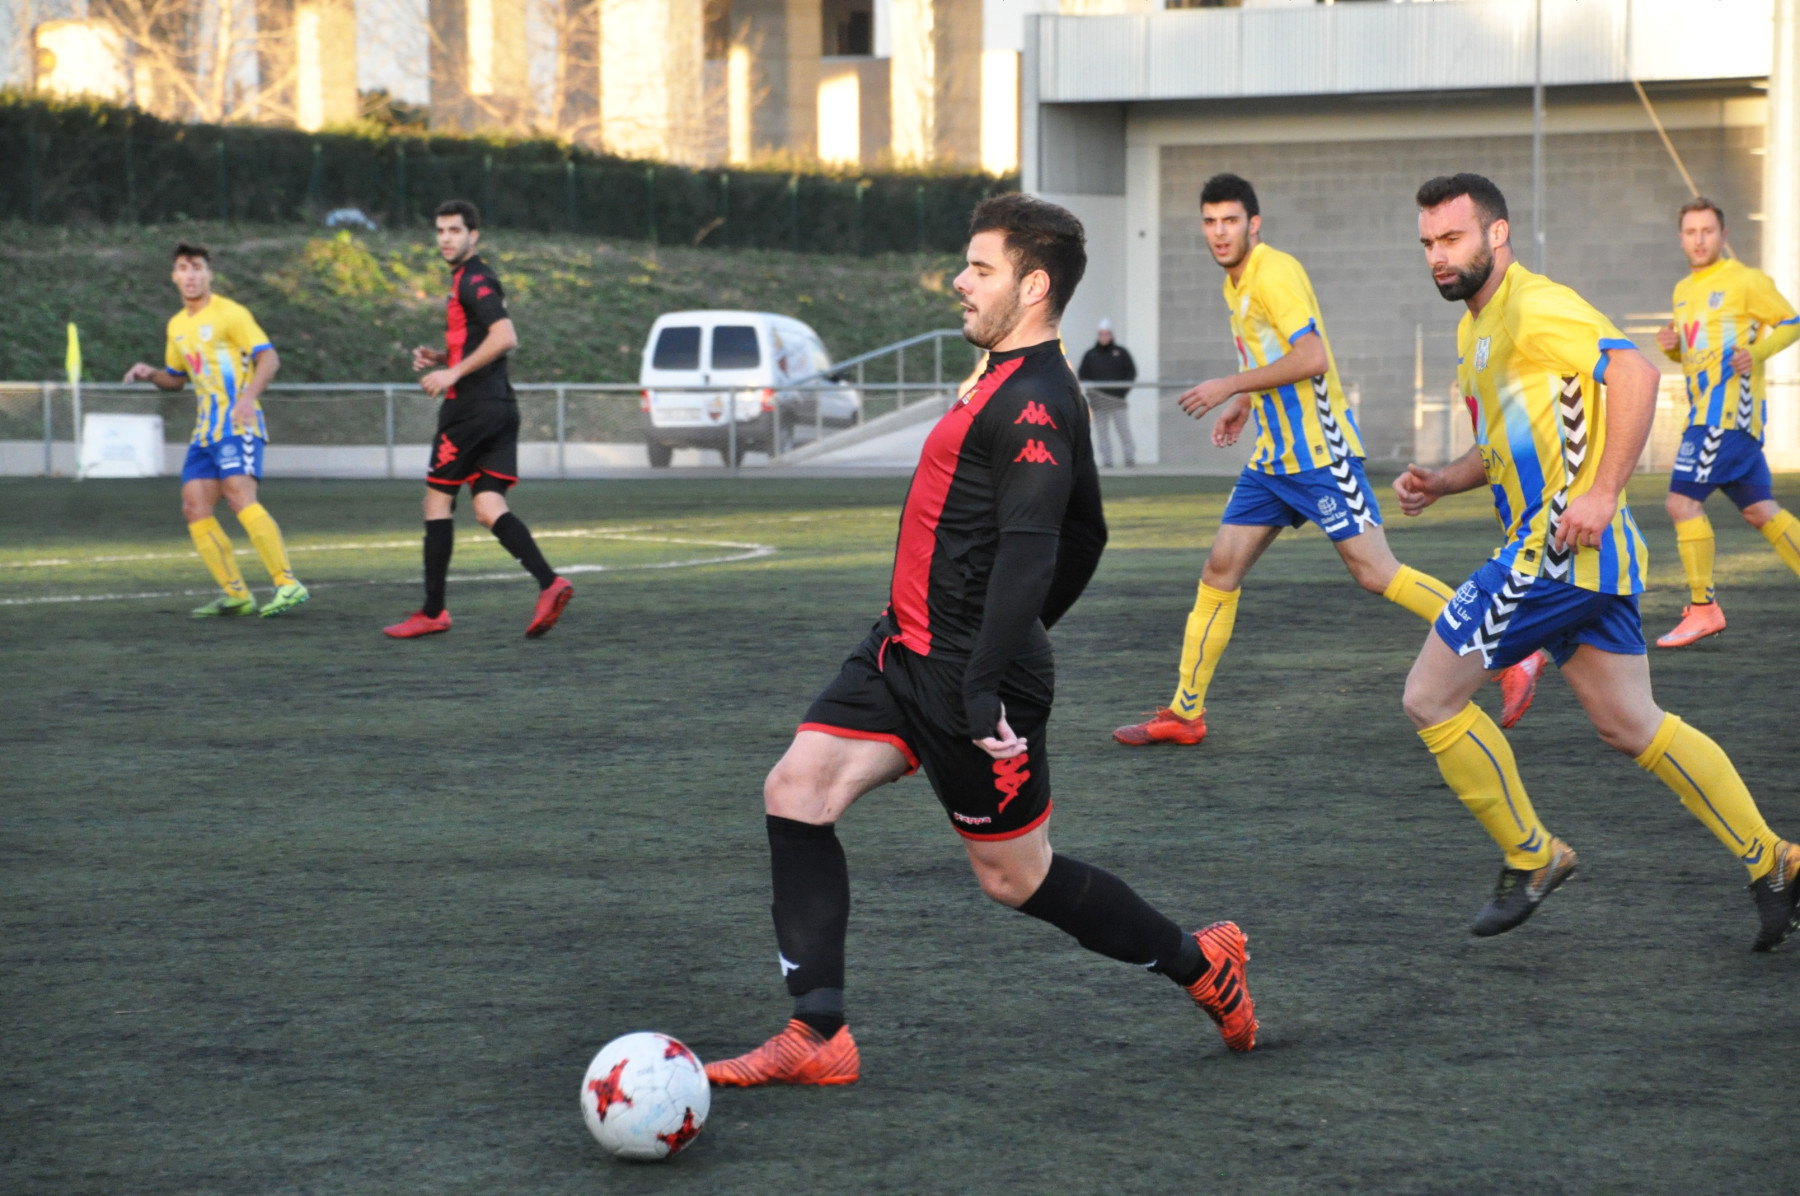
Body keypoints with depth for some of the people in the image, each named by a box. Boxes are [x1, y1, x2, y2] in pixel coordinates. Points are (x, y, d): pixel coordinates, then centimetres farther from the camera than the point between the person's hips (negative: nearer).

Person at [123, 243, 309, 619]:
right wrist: (150, 374, 8)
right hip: (205, 430, 8)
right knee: (195, 508, -2)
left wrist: (249, 396, -27)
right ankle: (236, 595, 4)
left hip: (238, 425, -8)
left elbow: (268, 357, -10)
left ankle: (288, 584, -26)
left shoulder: (229, 314, -4)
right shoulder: (177, 326, 19)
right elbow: (176, 377, 31)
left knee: (239, 496, -25)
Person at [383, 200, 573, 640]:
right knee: (488, 508, 2)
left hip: (472, 406, -9)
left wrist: (453, 373, -20)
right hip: (500, 405, 9)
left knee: (438, 499, 1)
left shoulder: (474, 280, -10)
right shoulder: (467, 280, 21)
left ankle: (433, 611, 5)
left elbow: (505, 337, -23)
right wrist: (438, 358, 15)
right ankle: (549, 583, -15)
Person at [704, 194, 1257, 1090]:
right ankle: (818, 1037, -3)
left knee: (1013, 875, 2)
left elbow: (1030, 552, -26)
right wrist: (1021, 644, 28)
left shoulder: (1034, 404, -18)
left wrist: (984, 687, -30)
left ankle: (1201, 964, 22)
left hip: (965, 675, -10)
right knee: (796, 790, -3)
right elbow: (1084, 535, 22)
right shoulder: (1012, 385, 14)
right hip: (904, 651, 10)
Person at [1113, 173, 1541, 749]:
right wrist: (1245, 402, 17)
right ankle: (1184, 713, 10)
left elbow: (1312, 358, -24)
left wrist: (1231, 385, -18)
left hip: (1318, 452, -9)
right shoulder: (1237, 283, 15)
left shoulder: (1275, 273, -14)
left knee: (1375, 572, -12)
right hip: (1273, 458, 9)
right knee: (1220, 570, 5)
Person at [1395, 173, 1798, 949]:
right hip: (1595, 562, 10)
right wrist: (1440, 483, 13)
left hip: (1560, 543, -10)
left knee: (1430, 699, -4)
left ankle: (1531, 857, 8)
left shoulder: (1532, 306, -12)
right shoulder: (1477, 329, 19)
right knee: (1630, 726, 15)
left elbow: (1633, 372, -23)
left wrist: (1601, 493, -27)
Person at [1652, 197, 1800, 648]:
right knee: (1759, 511, 9)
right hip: (1705, 411, 9)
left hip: (1730, 408, -9)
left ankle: (1702, 608, -9)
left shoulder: (1745, 281, -5)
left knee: (1683, 500, -13)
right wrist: (1672, 345, 5)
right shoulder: (1683, 290, 18)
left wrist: (1757, 352, -17)